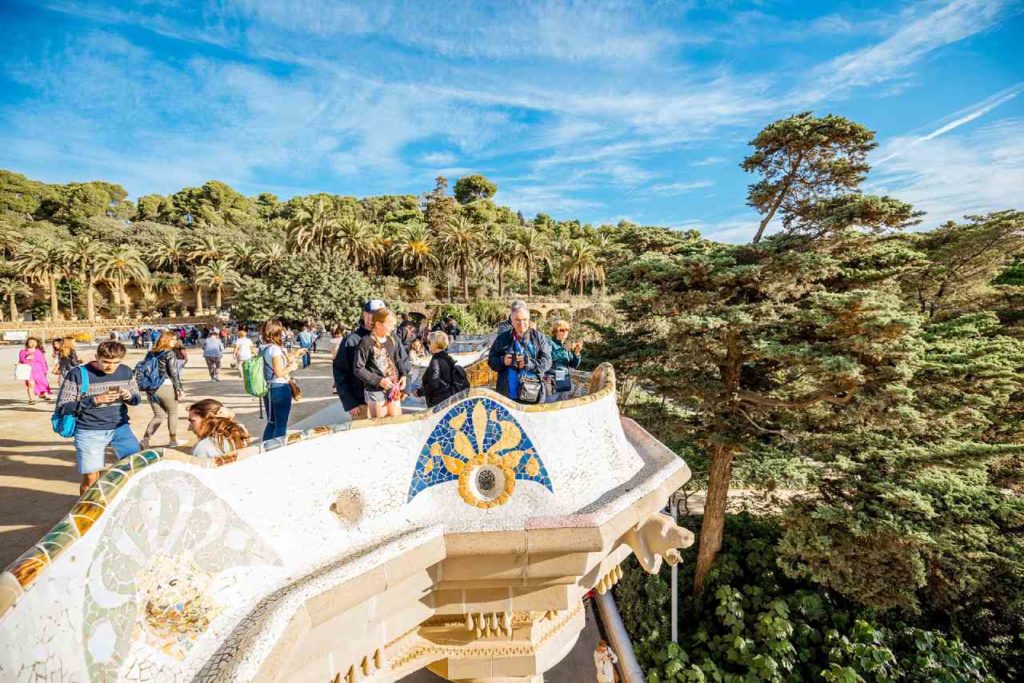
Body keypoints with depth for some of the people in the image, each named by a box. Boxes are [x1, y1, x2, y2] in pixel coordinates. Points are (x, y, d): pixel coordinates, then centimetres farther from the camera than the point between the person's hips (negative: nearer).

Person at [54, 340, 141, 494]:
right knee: (90, 477, -1)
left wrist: (129, 396, -14)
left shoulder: (126, 372, 0)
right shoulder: (78, 374, -11)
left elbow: (137, 398, 11)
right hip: (89, 432, -3)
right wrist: (95, 400, -23)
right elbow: (62, 407, -9)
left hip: (120, 428, 3)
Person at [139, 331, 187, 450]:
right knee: (173, 413, 12)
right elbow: (174, 373, -12)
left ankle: (144, 440, 0)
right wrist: (180, 389, -9)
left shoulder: (150, 353, 11)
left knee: (159, 415, 14)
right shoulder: (169, 353, -9)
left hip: (150, 388, 6)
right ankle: (173, 441, 20)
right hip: (165, 387, -6)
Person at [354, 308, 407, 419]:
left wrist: (403, 375, -1)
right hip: (375, 390, -5)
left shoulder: (393, 340, 2)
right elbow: (358, 369, -13)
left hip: (394, 389, 6)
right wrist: (378, 380, -18)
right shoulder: (367, 342, -15)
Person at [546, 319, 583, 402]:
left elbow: (574, 366, 11)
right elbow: (549, 357, -23)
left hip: (565, 383, 6)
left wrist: (577, 352, -5)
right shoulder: (549, 343, -4)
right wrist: (565, 349, -24)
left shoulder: (566, 346, 14)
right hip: (552, 383, -6)